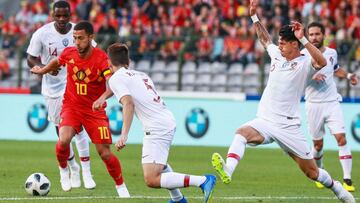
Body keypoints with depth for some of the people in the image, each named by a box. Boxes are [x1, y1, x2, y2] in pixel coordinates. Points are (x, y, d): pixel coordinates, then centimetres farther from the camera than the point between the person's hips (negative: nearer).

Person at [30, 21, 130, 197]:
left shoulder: (101, 58, -19)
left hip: (95, 110, -2)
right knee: (64, 140, -25)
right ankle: (63, 169, 6)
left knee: (105, 153, -6)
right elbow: (57, 62, 19)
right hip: (71, 107, 2)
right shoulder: (69, 53, -6)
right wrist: (42, 71, 34)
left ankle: (120, 186, 18)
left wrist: (102, 97, -52)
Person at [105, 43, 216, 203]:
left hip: (157, 128, -9)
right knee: (158, 162, 37)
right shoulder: (141, 74, 20)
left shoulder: (116, 78, -3)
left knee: (151, 180, -15)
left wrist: (124, 135, -27)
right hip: (169, 119, 9)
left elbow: (128, 104, -19)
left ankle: (203, 181, -20)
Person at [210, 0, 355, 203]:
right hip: (265, 121, 4)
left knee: (312, 172, 5)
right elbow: (265, 38, 29)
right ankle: (228, 170, -51)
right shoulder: (277, 55, 10)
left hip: (289, 127, -4)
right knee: (242, 132, -30)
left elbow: (322, 62, -31)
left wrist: (303, 39, -33)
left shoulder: (304, 64, -8)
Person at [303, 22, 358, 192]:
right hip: (314, 105, -2)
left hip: (332, 103, 2)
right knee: (318, 144, 7)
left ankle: (347, 180, -14)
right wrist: (311, 76, -30)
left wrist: (347, 75, 11)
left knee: (341, 138, -13)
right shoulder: (303, 55, -5)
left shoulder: (332, 53, 7)